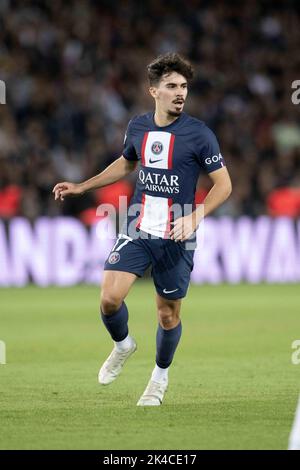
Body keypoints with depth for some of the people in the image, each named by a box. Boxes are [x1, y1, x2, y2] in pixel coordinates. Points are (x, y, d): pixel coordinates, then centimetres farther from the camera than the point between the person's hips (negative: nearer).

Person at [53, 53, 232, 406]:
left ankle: (160, 376, 32)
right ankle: (122, 345, 19)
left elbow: (223, 184, -7)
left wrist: (194, 217, -21)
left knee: (168, 314, 6)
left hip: (176, 238, -3)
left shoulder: (199, 134, -10)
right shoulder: (138, 127, 3)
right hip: (137, 231, 3)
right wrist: (81, 187, 21)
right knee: (110, 298, -14)